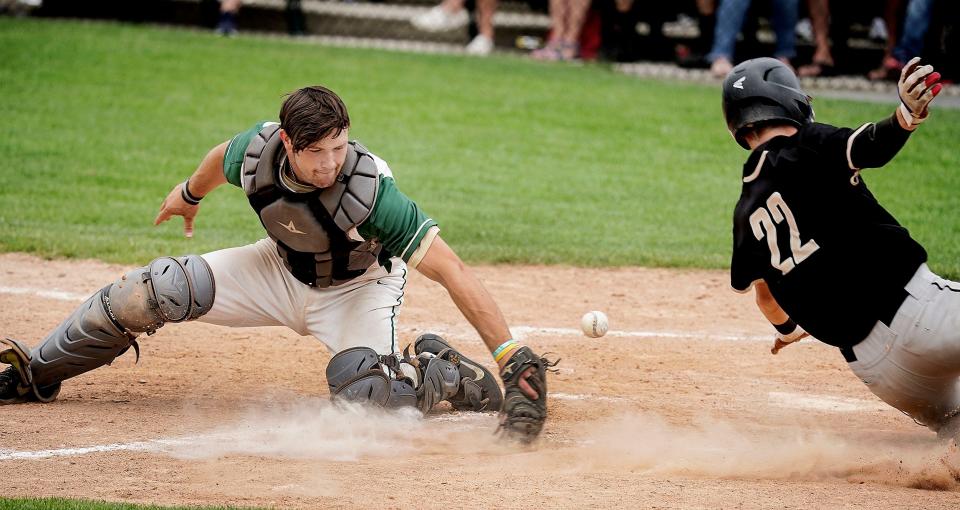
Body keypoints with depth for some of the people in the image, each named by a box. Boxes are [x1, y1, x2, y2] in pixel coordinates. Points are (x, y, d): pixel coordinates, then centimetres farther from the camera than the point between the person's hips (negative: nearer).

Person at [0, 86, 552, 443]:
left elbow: (450, 268, -42)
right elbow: (222, 159, 2)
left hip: (359, 288, -4)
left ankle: (443, 372, 2)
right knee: (152, 292, -9)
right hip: (283, 270, 4)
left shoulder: (369, 189, -40)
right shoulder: (257, 151, -26)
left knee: (364, 392, -33)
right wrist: (190, 193, 25)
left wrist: (512, 356, -48)